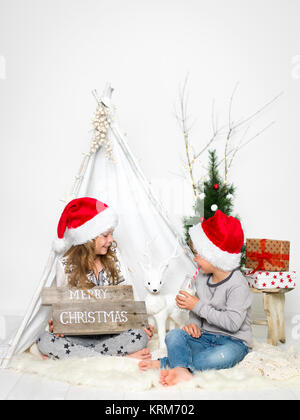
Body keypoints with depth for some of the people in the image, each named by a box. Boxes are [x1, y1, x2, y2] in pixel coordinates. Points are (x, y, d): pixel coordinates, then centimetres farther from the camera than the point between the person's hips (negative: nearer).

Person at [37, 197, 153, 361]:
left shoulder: (112, 261, 6)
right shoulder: (66, 264, -2)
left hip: (109, 334, 2)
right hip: (77, 335, -1)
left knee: (139, 337, -27)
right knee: (45, 340, -30)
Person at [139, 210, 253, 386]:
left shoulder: (238, 285, -17)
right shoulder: (201, 277, 6)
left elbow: (232, 323, -24)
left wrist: (198, 306, -21)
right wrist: (193, 324, -7)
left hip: (234, 341, -6)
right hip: (205, 336, 6)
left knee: (223, 356, -38)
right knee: (174, 335, -18)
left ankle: (165, 363, -33)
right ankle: (181, 369, -42)